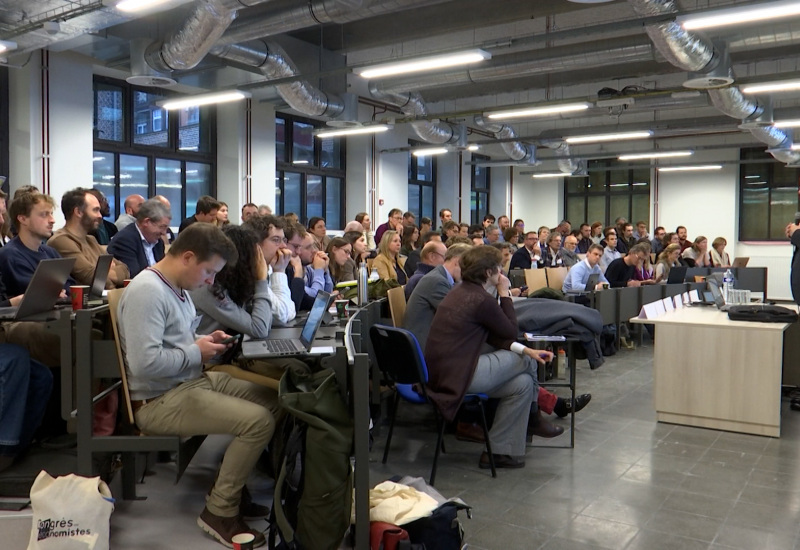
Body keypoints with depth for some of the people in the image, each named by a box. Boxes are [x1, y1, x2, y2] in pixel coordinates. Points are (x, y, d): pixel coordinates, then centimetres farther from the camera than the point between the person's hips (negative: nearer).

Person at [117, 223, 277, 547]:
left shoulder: (178, 288, 11)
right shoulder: (147, 291, -21)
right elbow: (144, 363, -30)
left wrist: (206, 341, 4)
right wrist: (196, 352, -17)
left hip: (192, 380, 10)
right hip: (160, 400, -10)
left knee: (273, 400, 6)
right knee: (259, 421, -22)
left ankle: (234, 486, 17)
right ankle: (220, 512, -3)